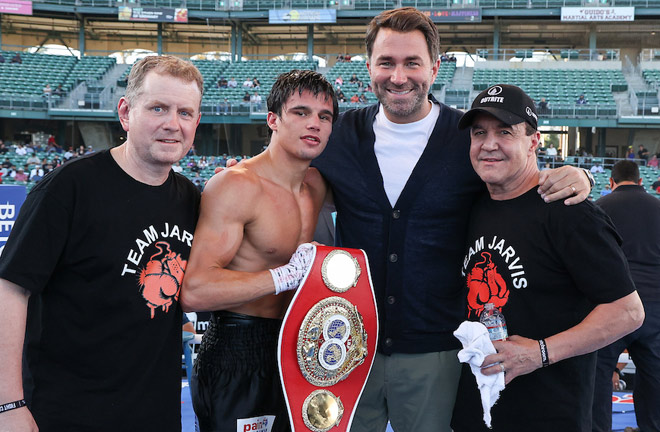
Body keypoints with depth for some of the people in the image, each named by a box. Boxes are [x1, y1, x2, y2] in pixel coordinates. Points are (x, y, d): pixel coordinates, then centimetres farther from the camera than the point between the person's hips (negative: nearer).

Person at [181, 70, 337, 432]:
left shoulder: (315, 184, 8)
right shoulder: (236, 185, -18)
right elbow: (194, 291, -28)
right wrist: (284, 276, -29)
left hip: (292, 350, 8)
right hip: (236, 358, -8)